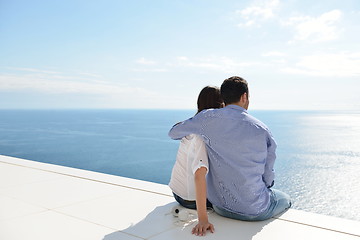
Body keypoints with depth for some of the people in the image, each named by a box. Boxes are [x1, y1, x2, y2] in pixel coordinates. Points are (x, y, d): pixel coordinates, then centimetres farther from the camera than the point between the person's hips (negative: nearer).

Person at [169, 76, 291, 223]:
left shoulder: (210, 118, -10)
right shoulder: (262, 130, -9)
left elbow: (173, 133, 3)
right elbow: (268, 179, -2)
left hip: (220, 207, 3)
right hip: (255, 211, -2)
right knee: (285, 199, 31)